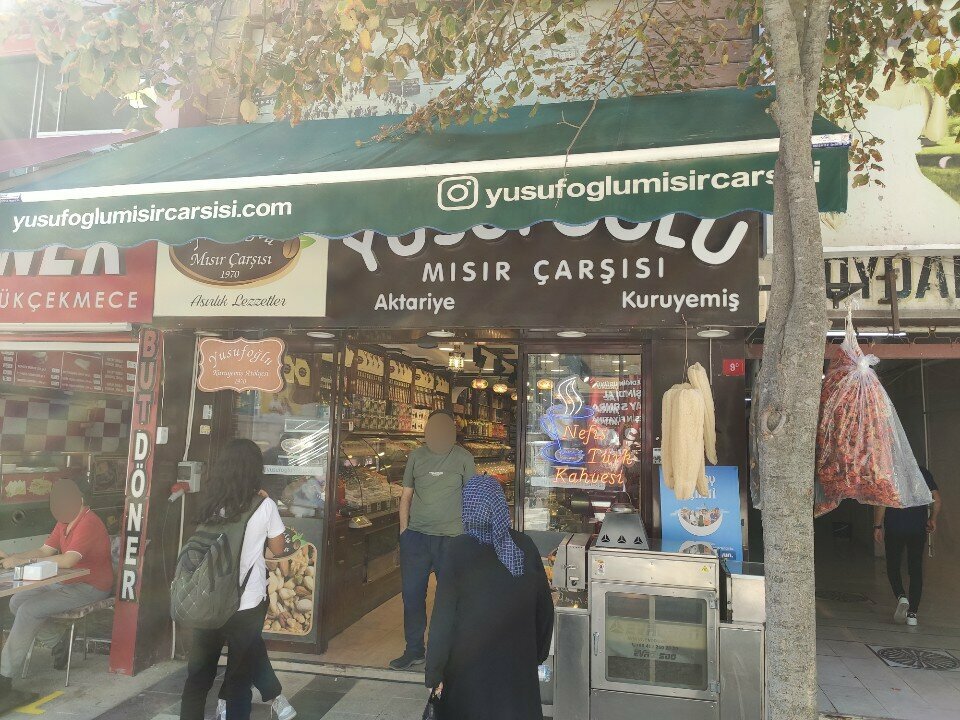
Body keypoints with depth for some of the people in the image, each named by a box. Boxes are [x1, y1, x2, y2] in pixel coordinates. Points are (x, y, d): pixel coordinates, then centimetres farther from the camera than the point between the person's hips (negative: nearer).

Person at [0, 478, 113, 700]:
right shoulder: (64, 522, 11)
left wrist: (25, 561, -24)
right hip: (66, 582, 10)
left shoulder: (88, 524, -22)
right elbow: (44, 551, 10)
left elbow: (67, 561, -30)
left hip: (89, 588, -10)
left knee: (29, 609, -18)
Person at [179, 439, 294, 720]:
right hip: (247, 604, -3)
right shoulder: (264, 506, -11)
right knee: (240, 677, 11)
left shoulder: (209, 503, -1)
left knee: (198, 675, 17)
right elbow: (277, 548, 2)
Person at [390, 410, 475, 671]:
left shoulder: (463, 458, -2)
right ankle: (414, 651, 25)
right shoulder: (416, 456, 4)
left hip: (451, 538, -2)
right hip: (416, 536, 3)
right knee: (412, 595, 8)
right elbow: (406, 495, 11)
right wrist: (404, 529, 6)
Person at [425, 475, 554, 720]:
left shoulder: (460, 550, -17)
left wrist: (434, 673, -4)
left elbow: (443, 616, -14)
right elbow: (544, 607, 0)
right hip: (519, 663, 3)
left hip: (470, 666, -2)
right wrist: (538, 654, 14)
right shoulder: (524, 546, -8)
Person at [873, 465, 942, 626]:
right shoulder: (923, 472, 5)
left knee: (893, 566, 12)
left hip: (894, 530, -2)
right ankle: (912, 613, 6)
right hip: (918, 529, 3)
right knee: (916, 569, 8)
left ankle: (901, 596, -12)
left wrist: (877, 526, -6)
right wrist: (932, 519, 19)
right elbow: (937, 499, 3)